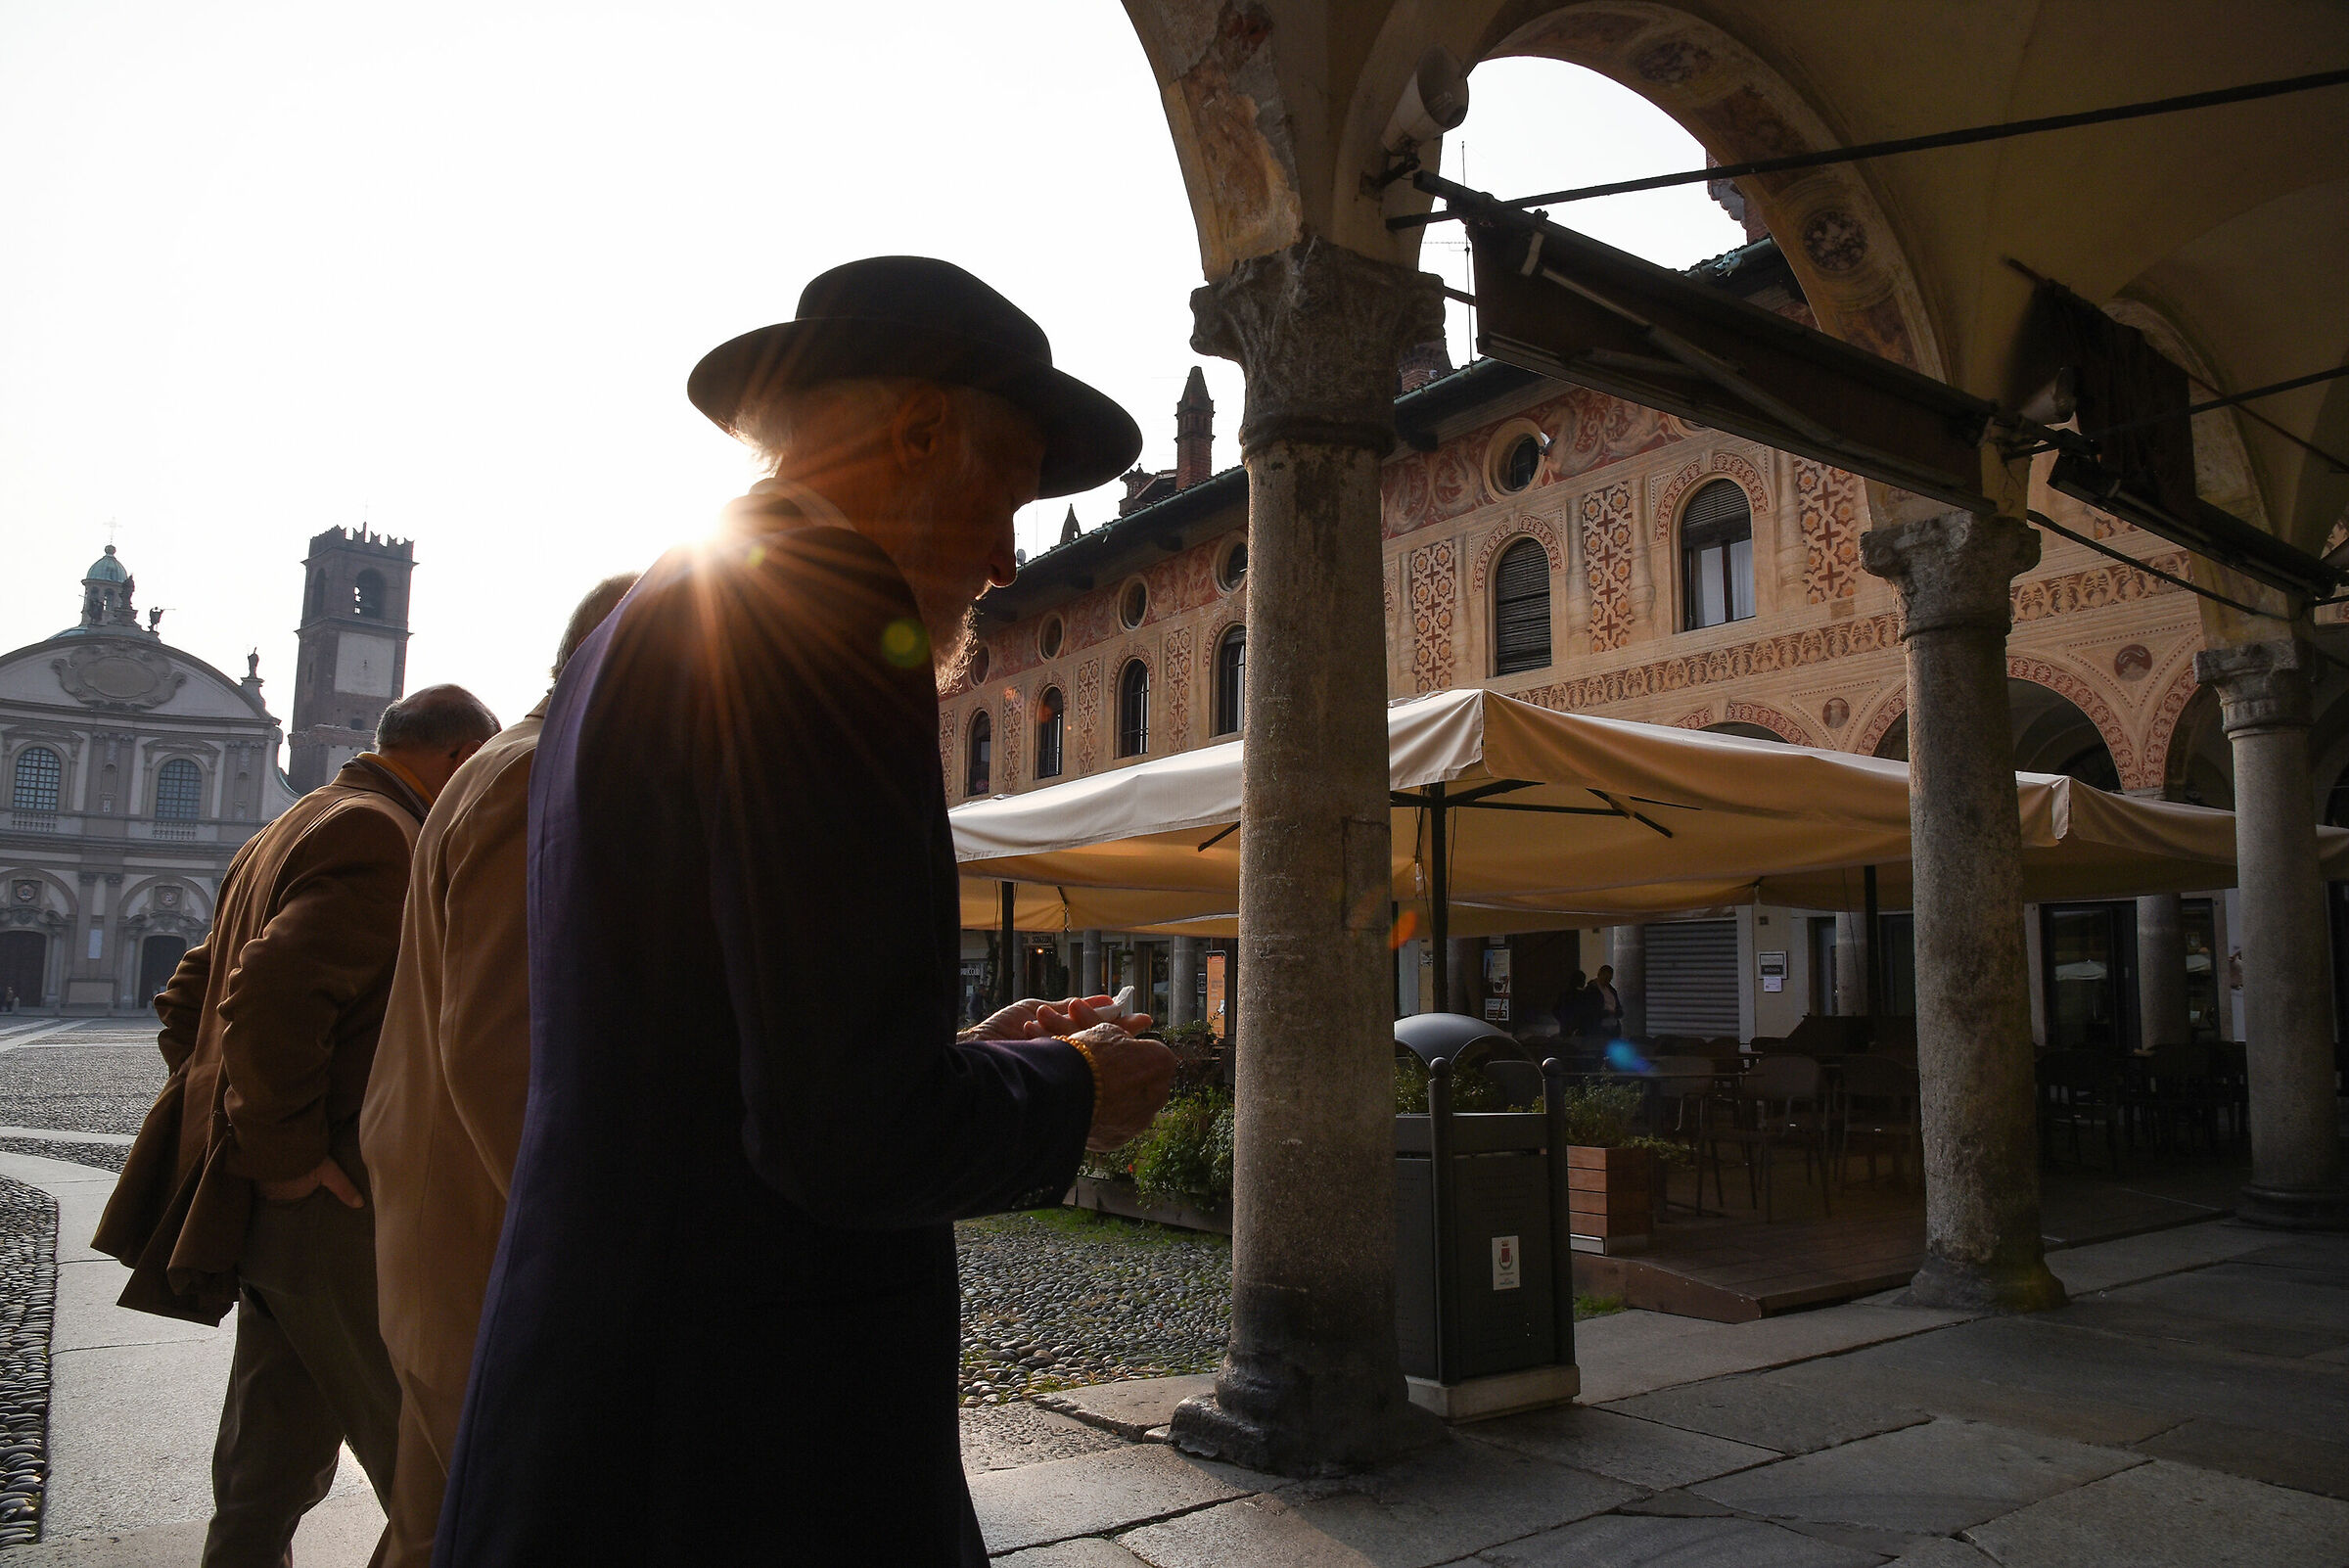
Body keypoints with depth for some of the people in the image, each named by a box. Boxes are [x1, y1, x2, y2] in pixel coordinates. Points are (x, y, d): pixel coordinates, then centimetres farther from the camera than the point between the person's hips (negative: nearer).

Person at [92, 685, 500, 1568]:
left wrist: (217, 1124, 18)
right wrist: (290, 1154, -20)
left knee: (275, 1470, 19)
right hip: (335, 1209, -10)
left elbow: (185, 999, 23)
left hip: (269, 1206, 10)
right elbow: (271, 998, -28)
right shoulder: (383, 838, -15)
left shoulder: (290, 831, 18)